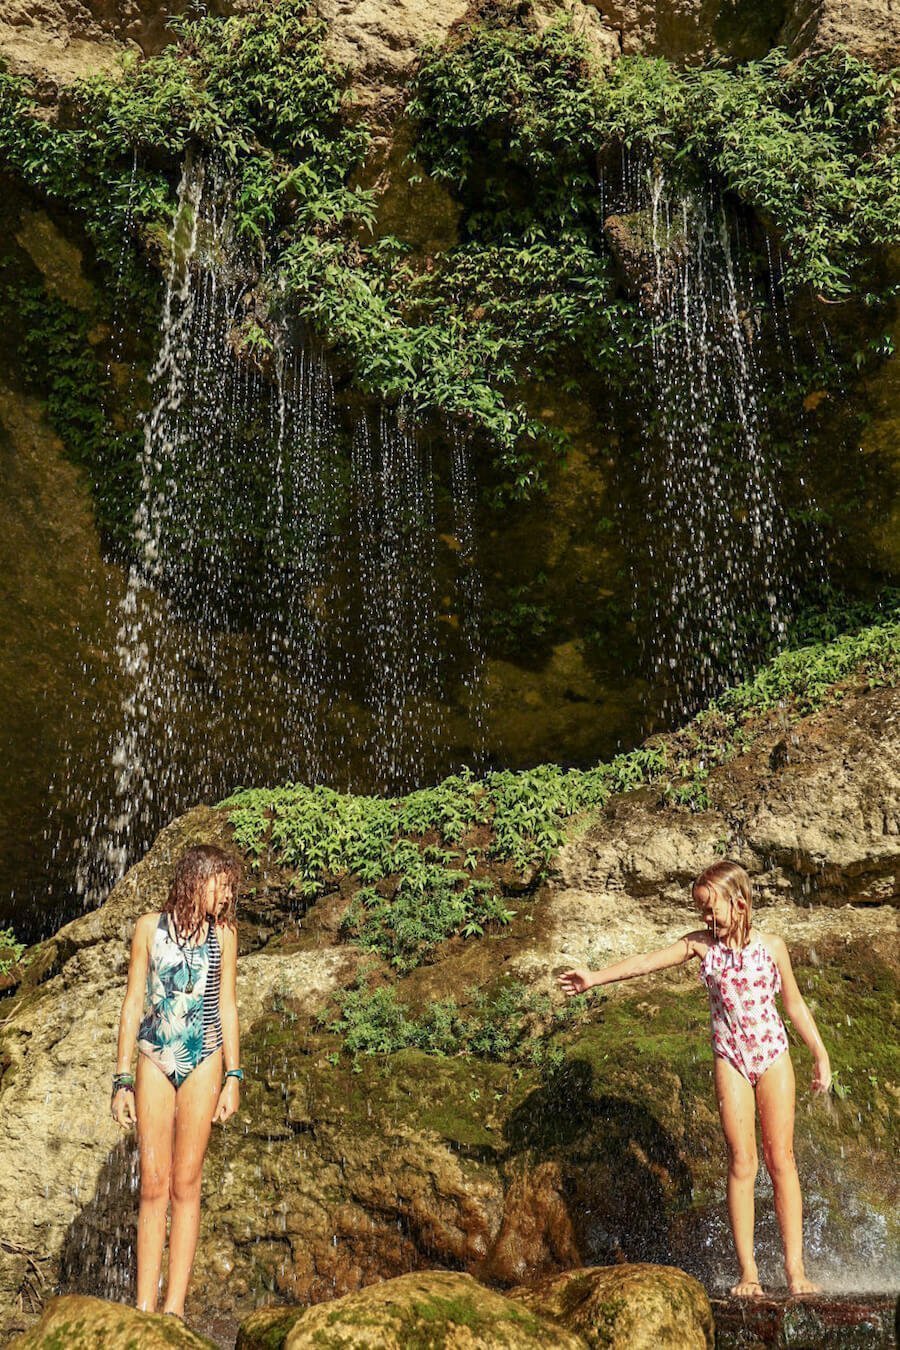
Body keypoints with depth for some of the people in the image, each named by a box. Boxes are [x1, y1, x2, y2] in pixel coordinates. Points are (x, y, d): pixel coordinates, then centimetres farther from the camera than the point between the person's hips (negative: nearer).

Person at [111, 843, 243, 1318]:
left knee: (185, 1184, -1)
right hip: (154, 1061, 0)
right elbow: (133, 1002, 4)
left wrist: (233, 1076, 3)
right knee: (153, 1186, -1)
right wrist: (122, 1079, 1)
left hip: (203, 1063, 0)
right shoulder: (150, 927, 4)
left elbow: (227, 1005, 8)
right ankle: (144, 1308, 2)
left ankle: (174, 1308, 3)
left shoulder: (223, 932, 7)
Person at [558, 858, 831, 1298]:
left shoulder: (771, 945, -1)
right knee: (741, 1162, -2)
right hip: (730, 1059, 0)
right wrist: (596, 977, -23)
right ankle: (747, 1271, 3)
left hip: (773, 1055, 0)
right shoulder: (701, 944, -1)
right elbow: (647, 961, -12)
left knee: (781, 1158, -1)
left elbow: (794, 1004, 9)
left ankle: (795, 1269, 5)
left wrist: (820, 1055, 12)